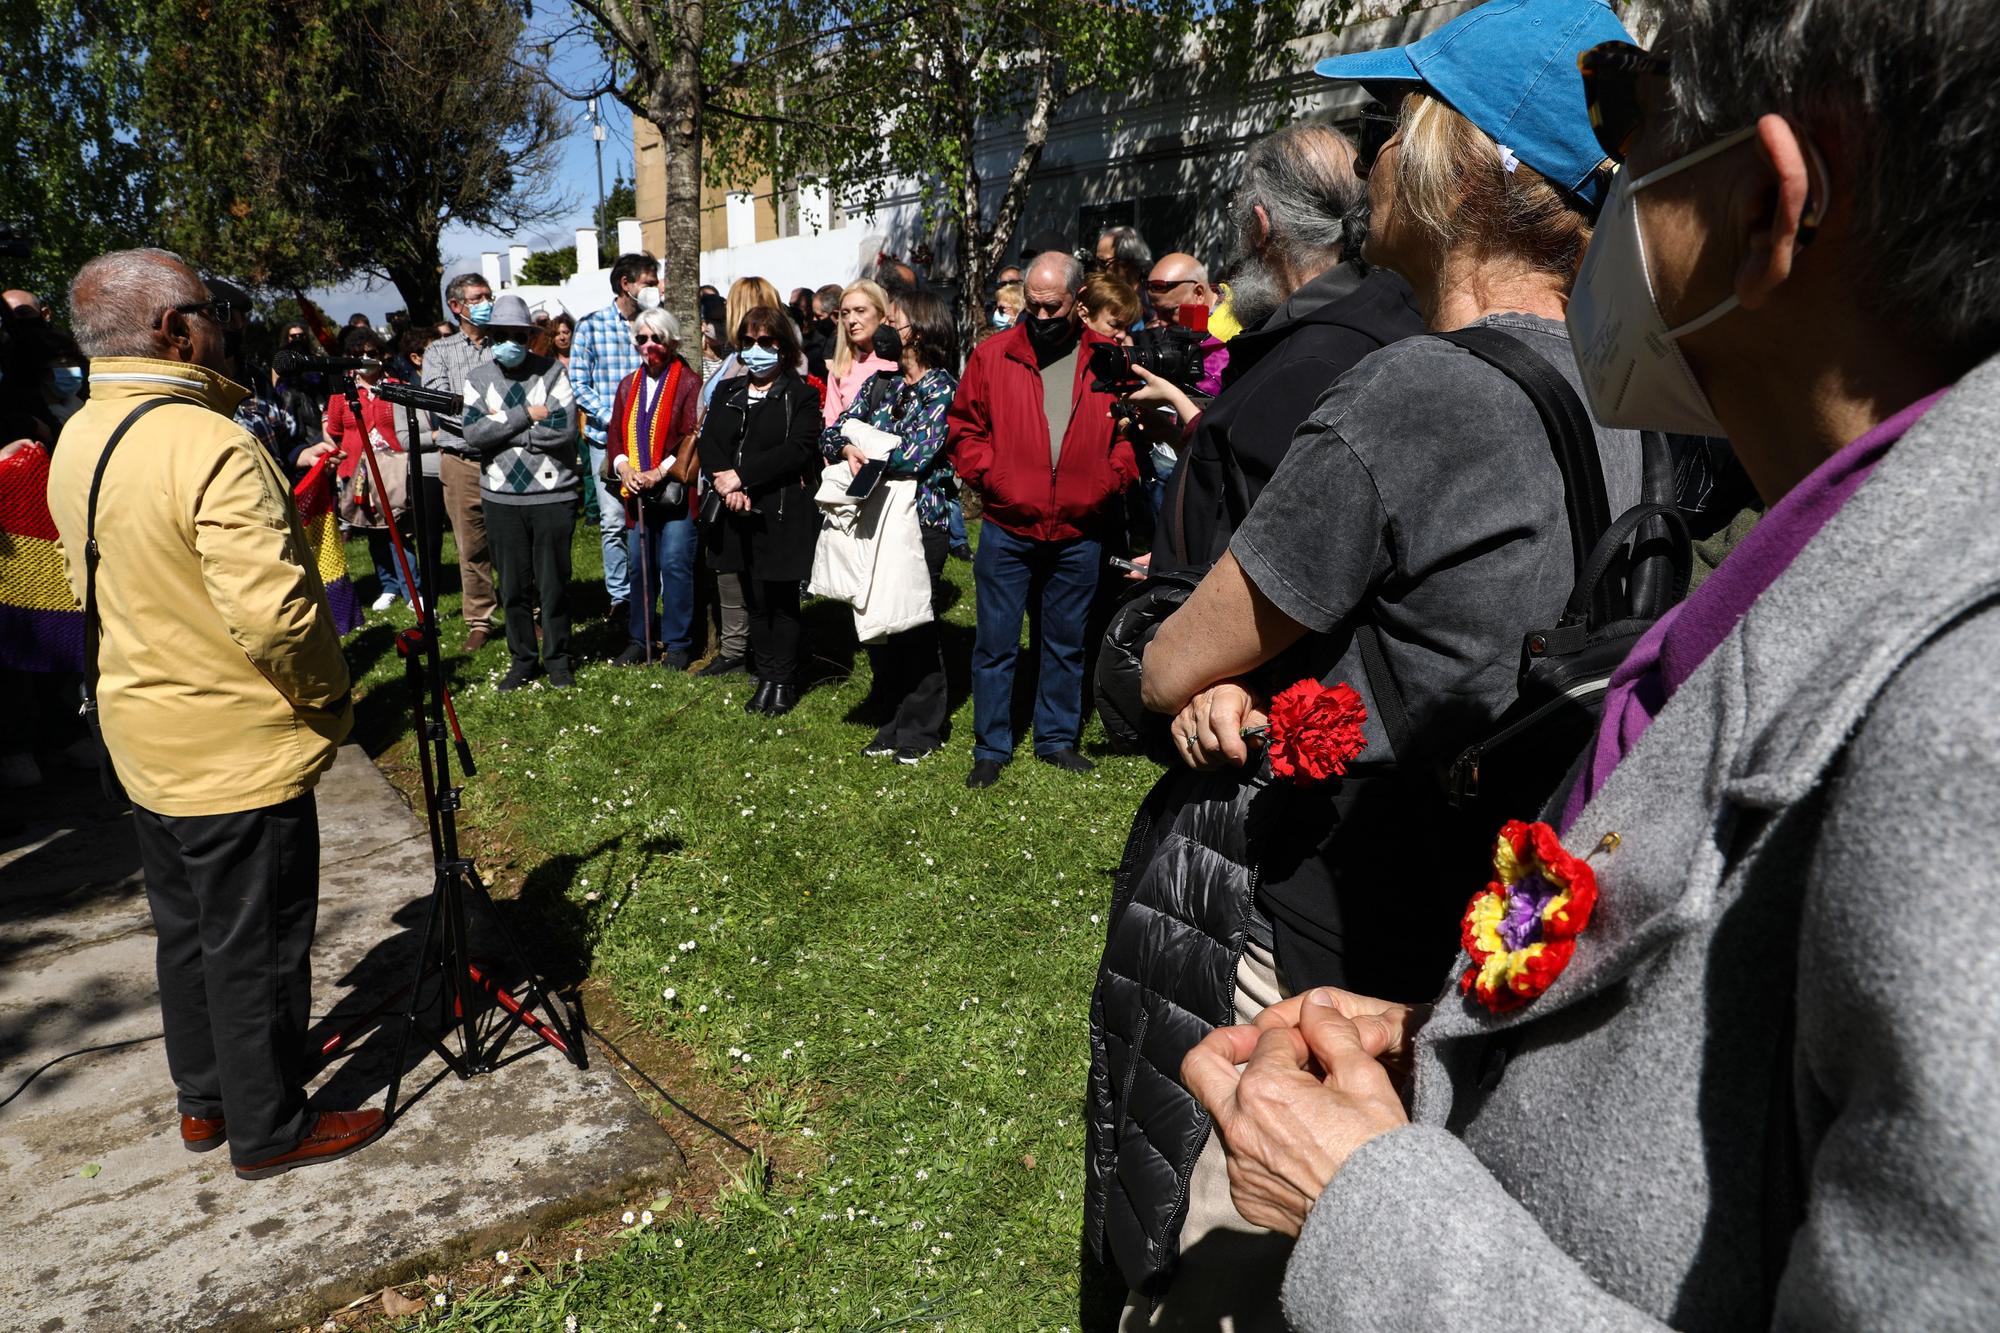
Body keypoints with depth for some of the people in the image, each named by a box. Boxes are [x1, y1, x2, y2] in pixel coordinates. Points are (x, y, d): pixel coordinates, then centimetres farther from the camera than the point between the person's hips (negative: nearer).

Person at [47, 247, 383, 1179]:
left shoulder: (76, 443, 5)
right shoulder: (212, 449, -24)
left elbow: (93, 585, 14)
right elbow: (274, 614, -29)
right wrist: (330, 701, -13)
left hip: (142, 739, 9)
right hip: (240, 751, -9)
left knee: (187, 929, 22)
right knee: (256, 946, 6)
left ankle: (204, 1101, 38)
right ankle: (269, 1130, 22)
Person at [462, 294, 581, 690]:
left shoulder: (552, 371, -1)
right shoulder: (477, 378, 5)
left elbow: (564, 430, -14)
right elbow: (472, 434, -9)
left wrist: (500, 429, -10)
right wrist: (526, 416, -13)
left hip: (552, 494, -2)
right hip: (501, 498, 2)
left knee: (553, 583, 5)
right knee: (514, 585, 9)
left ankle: (557, 660, 19)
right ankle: (522, 661, 23)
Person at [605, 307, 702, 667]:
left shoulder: (688, 383, -4)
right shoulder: (628, 386, 15)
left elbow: (692, 437, -11)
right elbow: (615, 432, 14)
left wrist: (660, 473, -16)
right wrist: (623, 467, -5)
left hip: (674, 490, -5)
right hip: (636, 490, 6)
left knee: (675, 565, -4)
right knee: (640, 566, 11)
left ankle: (678, 644, 5)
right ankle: (640, 639, 21)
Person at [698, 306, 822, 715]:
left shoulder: (801, 395, -1)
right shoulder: (727, 393, 16)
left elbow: (798, 450, -14)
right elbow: (708, 444, 6)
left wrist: (741, 475, -17)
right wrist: (726, 484, -14)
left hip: (783, 514, -5)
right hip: (737, 514, 5)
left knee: (781, 600, 2)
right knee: (754, 598, 10)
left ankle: (784, 681, 14)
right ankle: (766, 676, 20)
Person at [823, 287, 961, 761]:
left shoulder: (942, 388, -6)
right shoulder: (880, 383, 12)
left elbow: (917, 454, -19)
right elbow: (832, 432, 7)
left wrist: (868, 459, -9)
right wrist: (848, 450, -14)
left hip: (922, 520, -6)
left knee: (917, 625, 1)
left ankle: (922, 728, 15)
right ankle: (894, 721, 24)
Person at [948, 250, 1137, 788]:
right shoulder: (991, 355, 0)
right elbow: (965, 428, 5)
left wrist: (1111, 481, -8)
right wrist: (988, 476, -8)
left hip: (1080, 532, 1)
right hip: (1007, 528, -1)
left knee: (1067, 641, 14)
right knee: (996, 643, 4)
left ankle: (1057, 738, 29)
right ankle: (991, 748, 18)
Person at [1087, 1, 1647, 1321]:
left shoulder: (1410, 392, -23)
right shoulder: (1610, 405, 3)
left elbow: (1169, 668, -15)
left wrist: (1213, 670, 6)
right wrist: (1236, 681, -6)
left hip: (1293, 943, -8)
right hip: (1454, 927, 8)